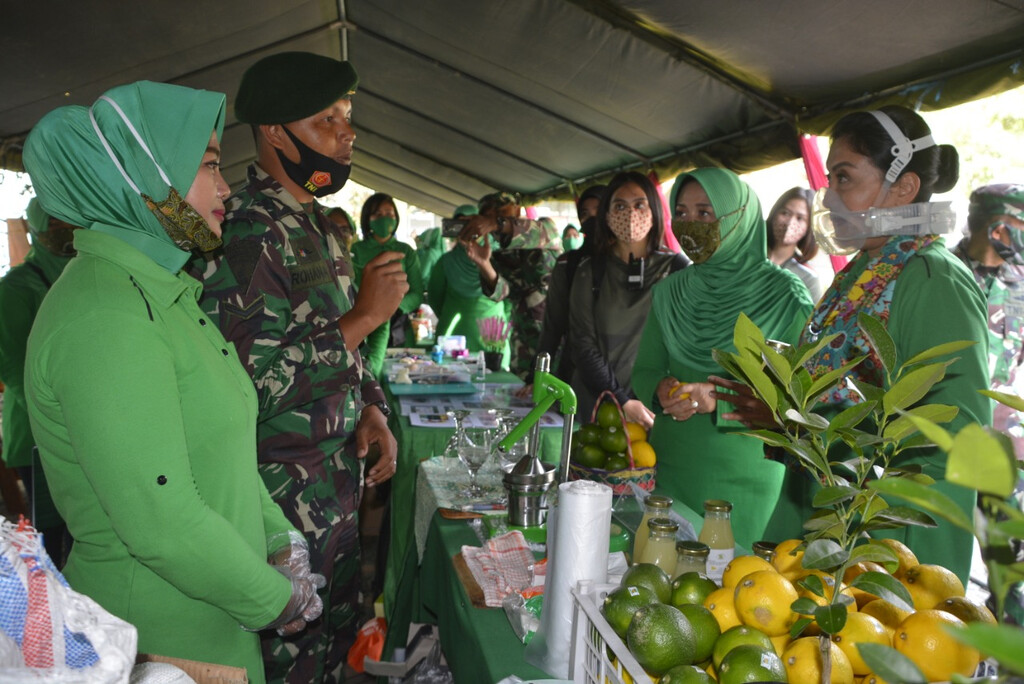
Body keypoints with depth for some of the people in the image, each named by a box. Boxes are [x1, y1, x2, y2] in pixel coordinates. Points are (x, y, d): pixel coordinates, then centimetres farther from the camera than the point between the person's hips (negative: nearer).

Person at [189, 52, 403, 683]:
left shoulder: (317, 223, 10)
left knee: (340, 629, 23)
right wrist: (366, 315, -21)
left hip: (339, 475, 9)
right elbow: (256, 377, -26)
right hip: (287, 487, -8)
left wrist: (372, 410, 3)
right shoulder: (247, 229, -20)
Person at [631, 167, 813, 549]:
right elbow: (643, 373, 9)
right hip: (670, 467, 4)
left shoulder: (784, 295, -7)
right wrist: (662, 389, -13)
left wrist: (719, 400, -23)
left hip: (745, 475, -3)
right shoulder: (670, 293, 5)